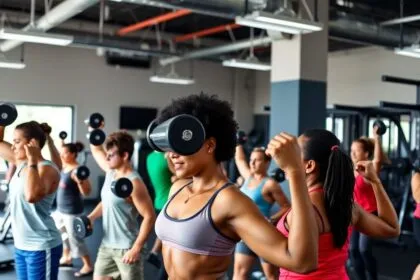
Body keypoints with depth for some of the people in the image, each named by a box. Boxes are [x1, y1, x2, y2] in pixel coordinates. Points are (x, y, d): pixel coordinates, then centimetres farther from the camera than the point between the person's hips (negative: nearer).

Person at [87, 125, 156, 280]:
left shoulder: (134, 183, -21)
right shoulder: (111, 172, 3)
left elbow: (149, 217, -22)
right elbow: (97, 150, 19)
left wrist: (136, 248, -22)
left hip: (127, 248, -8)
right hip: (106, 245, 8)